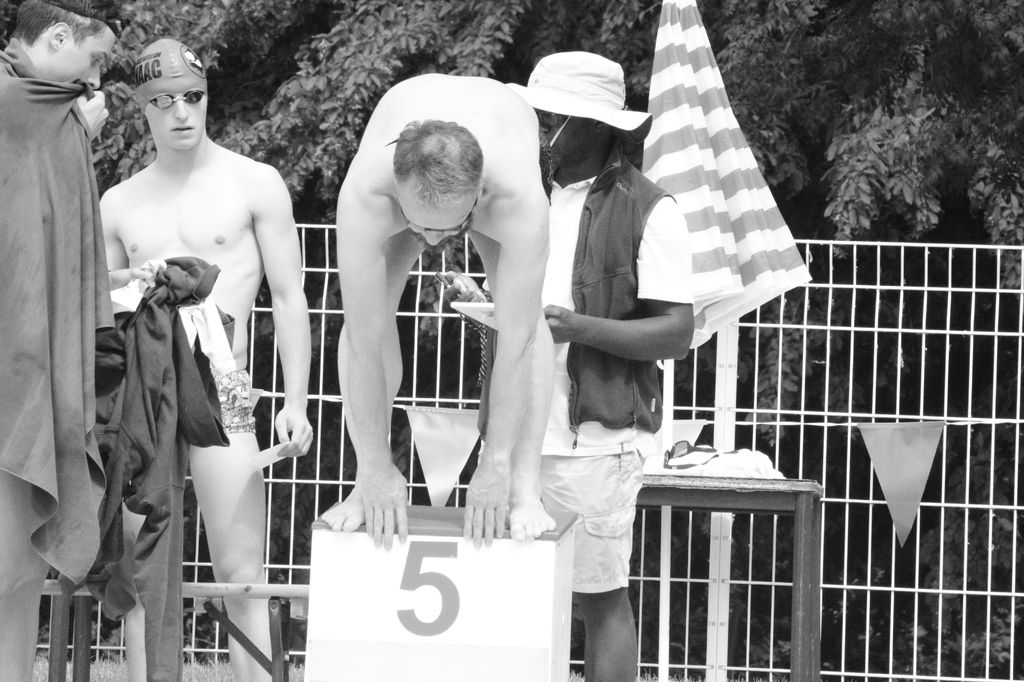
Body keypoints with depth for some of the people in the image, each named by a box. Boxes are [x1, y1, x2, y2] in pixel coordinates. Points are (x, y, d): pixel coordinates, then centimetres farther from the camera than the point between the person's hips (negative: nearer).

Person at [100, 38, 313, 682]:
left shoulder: (254, 185, 4)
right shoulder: (120, 202, 14)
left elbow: (289, 297, 3)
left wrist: (296, 401, -5)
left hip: (222, 390, -4)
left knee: (241, 576, -9)